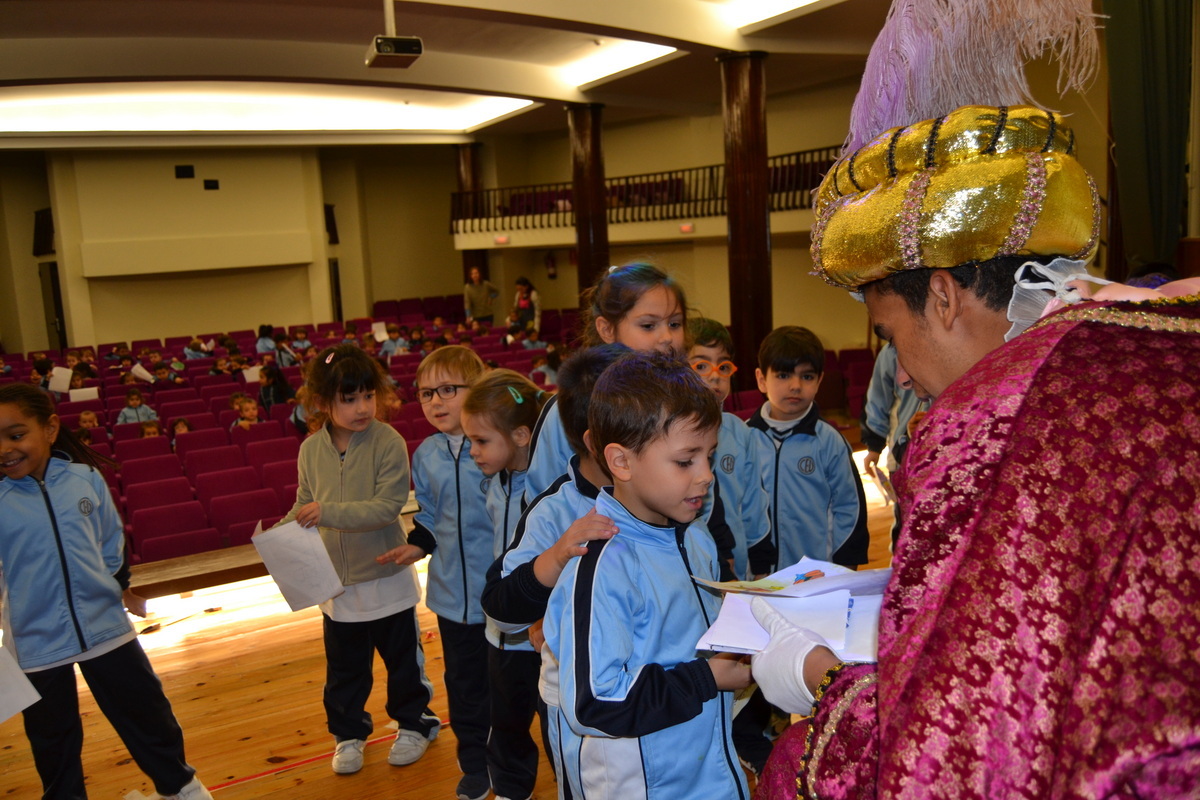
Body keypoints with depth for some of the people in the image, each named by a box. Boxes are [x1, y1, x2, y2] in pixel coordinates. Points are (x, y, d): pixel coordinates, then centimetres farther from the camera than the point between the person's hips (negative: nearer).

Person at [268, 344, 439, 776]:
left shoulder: (388, 443, -19)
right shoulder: (311, 449, -5)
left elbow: (387, 506, -25)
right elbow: (305, 504, 4)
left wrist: (329, 512, -31)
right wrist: (283, 530, -15)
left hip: (386, 578, -3)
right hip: (336, 581, 4)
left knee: (403, 658, 15)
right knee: (343, 667, 18)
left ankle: (414, 723, 36)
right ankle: (348, 733, 38)